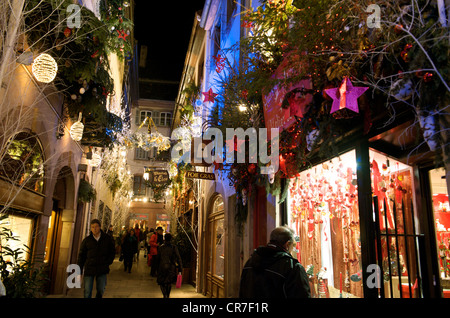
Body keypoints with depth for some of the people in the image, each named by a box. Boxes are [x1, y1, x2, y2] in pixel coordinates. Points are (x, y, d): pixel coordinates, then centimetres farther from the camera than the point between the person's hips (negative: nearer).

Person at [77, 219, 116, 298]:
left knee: (101, 290, 8)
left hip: (102, 270, 1)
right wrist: (79, 272, 0)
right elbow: (81, 256, 3)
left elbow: (113, 251, 11)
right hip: (89, 268, 0)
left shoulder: (107, 239, 1)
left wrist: (108, 262, -3)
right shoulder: (87, 240, 0)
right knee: (87, 292, 0)